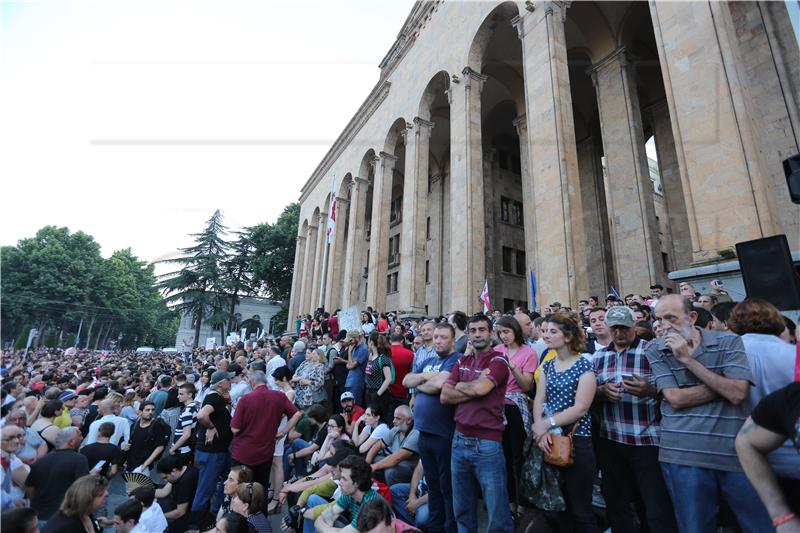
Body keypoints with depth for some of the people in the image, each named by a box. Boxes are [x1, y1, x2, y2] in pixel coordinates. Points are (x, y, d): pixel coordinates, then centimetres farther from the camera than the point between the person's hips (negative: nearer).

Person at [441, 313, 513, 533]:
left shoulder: (498, 360, -8)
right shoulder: (462, 362, 9)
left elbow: (481, 388, -25)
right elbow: (445, 396, 1)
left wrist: (460, 386, -5)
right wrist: (473, 389, -11)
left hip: (487, 444, -6)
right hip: (459, 441, 6)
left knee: (497, 514, 7)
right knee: (462, 510, 21)